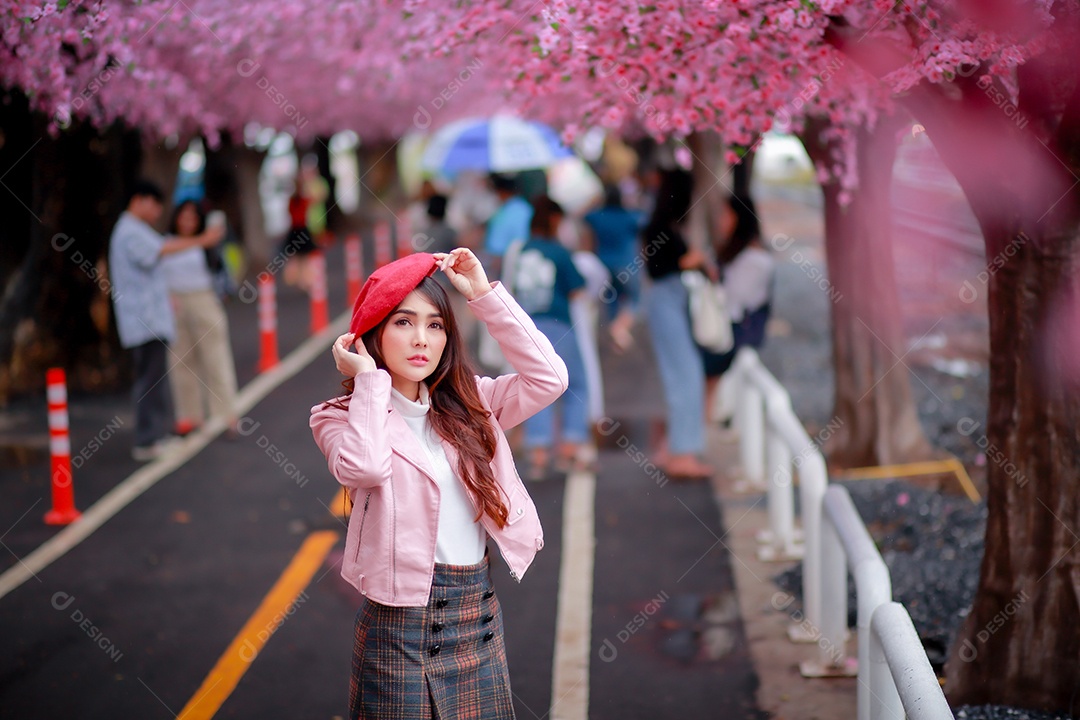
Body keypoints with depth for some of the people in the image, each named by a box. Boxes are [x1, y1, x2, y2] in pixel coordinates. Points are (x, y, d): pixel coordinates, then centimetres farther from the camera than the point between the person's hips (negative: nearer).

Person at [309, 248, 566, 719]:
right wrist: (369, 380, -12)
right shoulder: (342, 418, -3)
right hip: (401, 617, -4)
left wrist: (485, 294, -5)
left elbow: (548, 379, -5)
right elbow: (363, 467, -25)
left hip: (479, 610, 4)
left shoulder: (467, 404, 8)